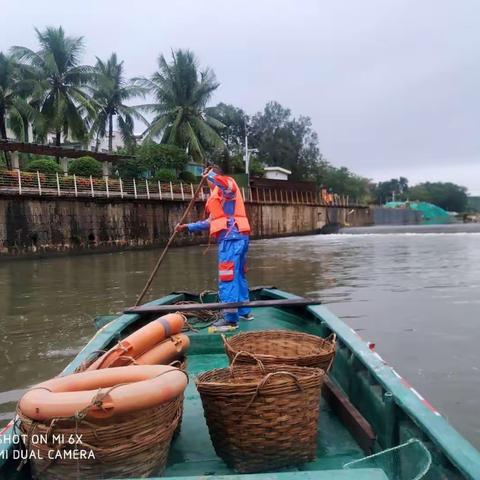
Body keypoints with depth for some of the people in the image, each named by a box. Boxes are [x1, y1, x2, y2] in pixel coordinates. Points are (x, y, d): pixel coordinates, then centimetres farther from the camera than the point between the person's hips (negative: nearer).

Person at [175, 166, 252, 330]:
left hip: (231, 237, -10)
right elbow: (210, 222, 29)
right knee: (238, 275, 16)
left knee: (227, 278, -9)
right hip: (236, 237, 10)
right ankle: (244, 311, 26)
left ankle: (230, 319, -7)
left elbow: (216, 177, -27)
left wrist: (209, 173, -7)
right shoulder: (218, 195, 29)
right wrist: (188, 227, 28)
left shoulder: (227, 185, 1)